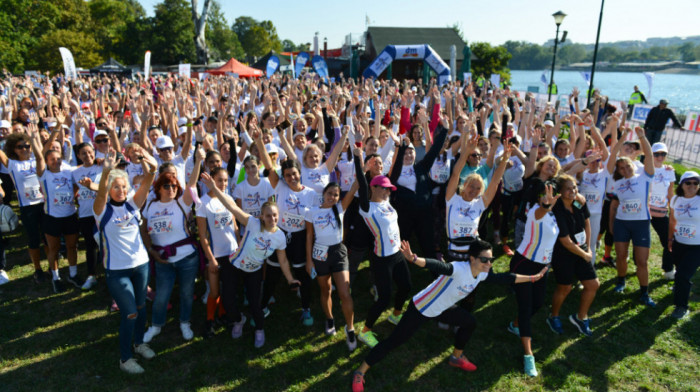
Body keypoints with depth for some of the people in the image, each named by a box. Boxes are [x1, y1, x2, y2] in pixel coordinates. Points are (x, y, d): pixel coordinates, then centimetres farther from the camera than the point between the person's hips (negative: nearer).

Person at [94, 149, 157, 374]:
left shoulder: (132, 204, 0)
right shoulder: (102, 210, -10)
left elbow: (145, 186, -17)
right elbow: (101, 193, -31)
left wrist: (150, 172, -39)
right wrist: (106, 172, -51)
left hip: (140, 264, 5)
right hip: (116, 270, -4)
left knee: (141, 307, 18)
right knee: (129, 313, -4)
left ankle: (139, 343, 41)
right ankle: (125, 359, 15)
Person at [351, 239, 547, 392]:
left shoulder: (483, 274, -7)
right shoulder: (458, 269, -34)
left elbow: (504, 278, 8)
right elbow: (435, 265, -50)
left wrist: (532, 277, 13)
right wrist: (413, 259, -69)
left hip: (441, 309, 8)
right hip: (421, 308, -8)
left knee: (470, 322, 12)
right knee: (394, 341, -6)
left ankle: (456, 358, 37)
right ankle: (360, 373, 7)